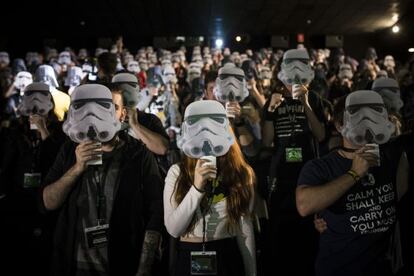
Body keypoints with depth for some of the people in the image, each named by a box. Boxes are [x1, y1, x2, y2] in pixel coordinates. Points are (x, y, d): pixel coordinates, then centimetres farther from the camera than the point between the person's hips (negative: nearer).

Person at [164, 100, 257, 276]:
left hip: (228, 258, 1)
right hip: (188, 259, -1)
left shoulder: (241, 174, -3)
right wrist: (197, 187, -23)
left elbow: (245, 228, 3)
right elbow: (173, 229, -13)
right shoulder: (177, 172, -8)